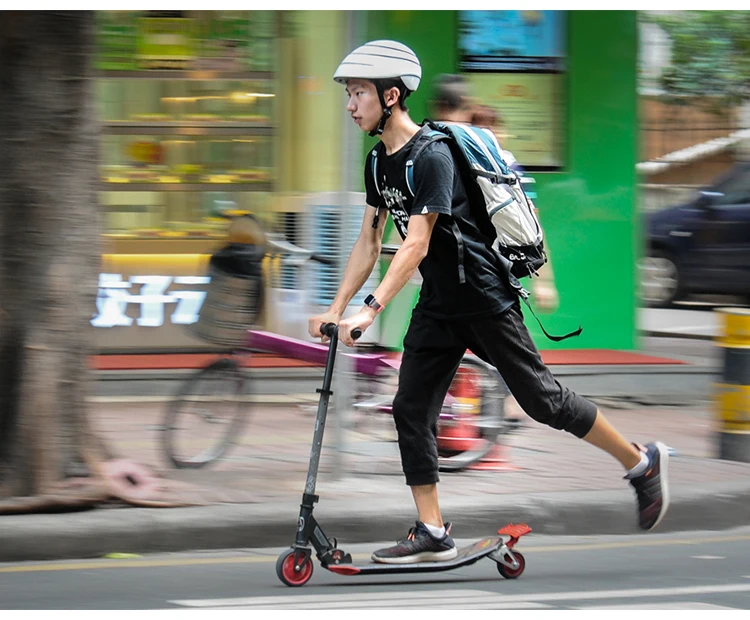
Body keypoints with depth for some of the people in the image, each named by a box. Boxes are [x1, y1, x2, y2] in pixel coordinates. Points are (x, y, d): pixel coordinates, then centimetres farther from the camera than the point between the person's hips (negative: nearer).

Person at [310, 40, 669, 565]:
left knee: (542, 399, -1)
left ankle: (643, 462, 16)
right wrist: (337, 309, 5)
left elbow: (416, 246, -28)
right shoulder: (379, 162, 6)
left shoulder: (431, 156, -22)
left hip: (484, 296, -8)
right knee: (411, 410, 0)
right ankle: (432, 535, 5)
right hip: (438, 305, 8)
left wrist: (371, 309, -33)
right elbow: (369, 243, 11)